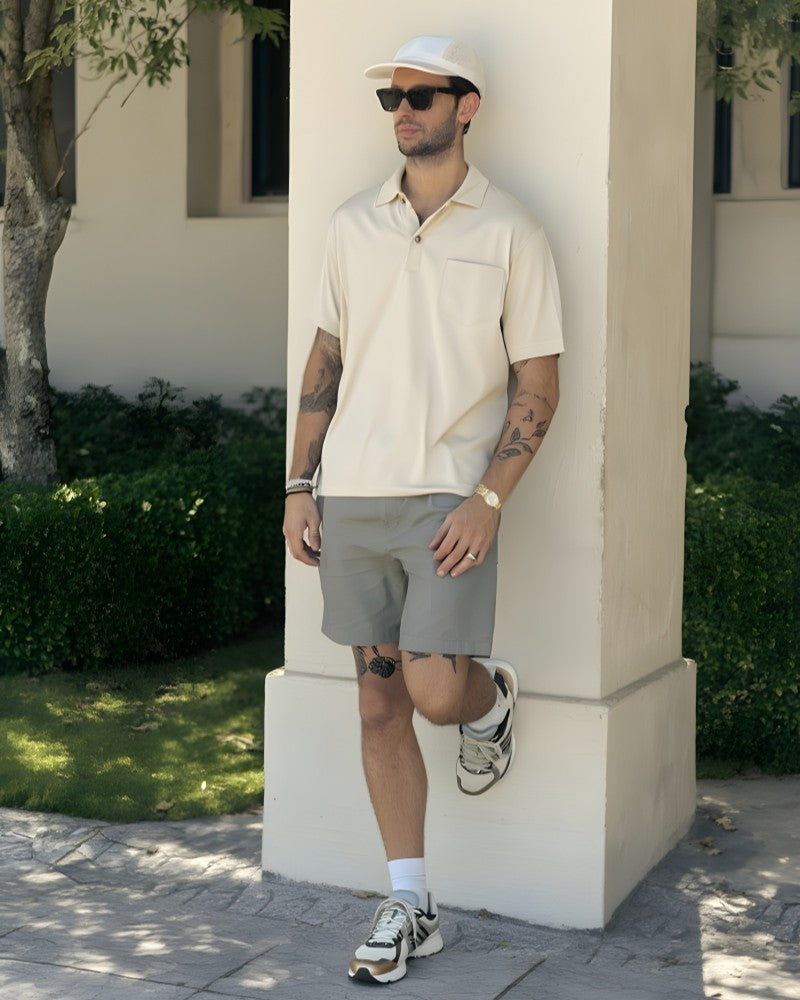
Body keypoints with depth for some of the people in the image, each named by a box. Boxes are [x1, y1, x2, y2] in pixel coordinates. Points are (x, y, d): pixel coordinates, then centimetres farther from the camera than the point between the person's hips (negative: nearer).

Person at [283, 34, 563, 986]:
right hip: (351, 493, 4)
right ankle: (408, 905, 17)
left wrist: (489, 498, -13)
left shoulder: (510, 232, -2)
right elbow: (325, 360, 13)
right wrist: (300, 487, 7)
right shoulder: (352, 223, 10)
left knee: (437, 691, -12)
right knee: (379, 700, 6)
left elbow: (539, 383, -2)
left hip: (450, 497, -4)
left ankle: (493, 697, 26)